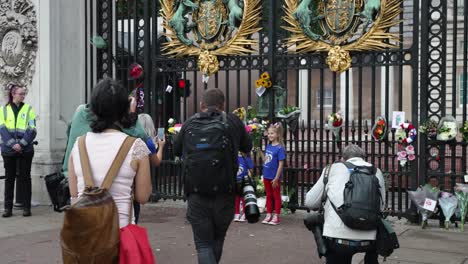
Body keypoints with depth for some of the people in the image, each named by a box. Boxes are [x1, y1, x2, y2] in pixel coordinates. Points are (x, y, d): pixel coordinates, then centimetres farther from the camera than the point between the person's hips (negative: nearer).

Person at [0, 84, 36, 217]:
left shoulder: (29, 109, 5)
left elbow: (32, 130, -2)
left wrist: (21, 143, -14)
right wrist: (13, 144, -14)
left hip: (25, 149, -1)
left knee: (25, 177, 3)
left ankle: (26, 207, 8)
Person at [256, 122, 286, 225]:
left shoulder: (280, 148, -16)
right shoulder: (268, 146, 5)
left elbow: (281, 164, -17)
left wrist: (276, 178, -18)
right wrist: (259, 151, 2)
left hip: (274, 177, -7)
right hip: (266, 176, 7)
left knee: (276, 196, 6)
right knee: (269, 196, 16)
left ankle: (276, 216, 14)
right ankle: (269, 215, 26)